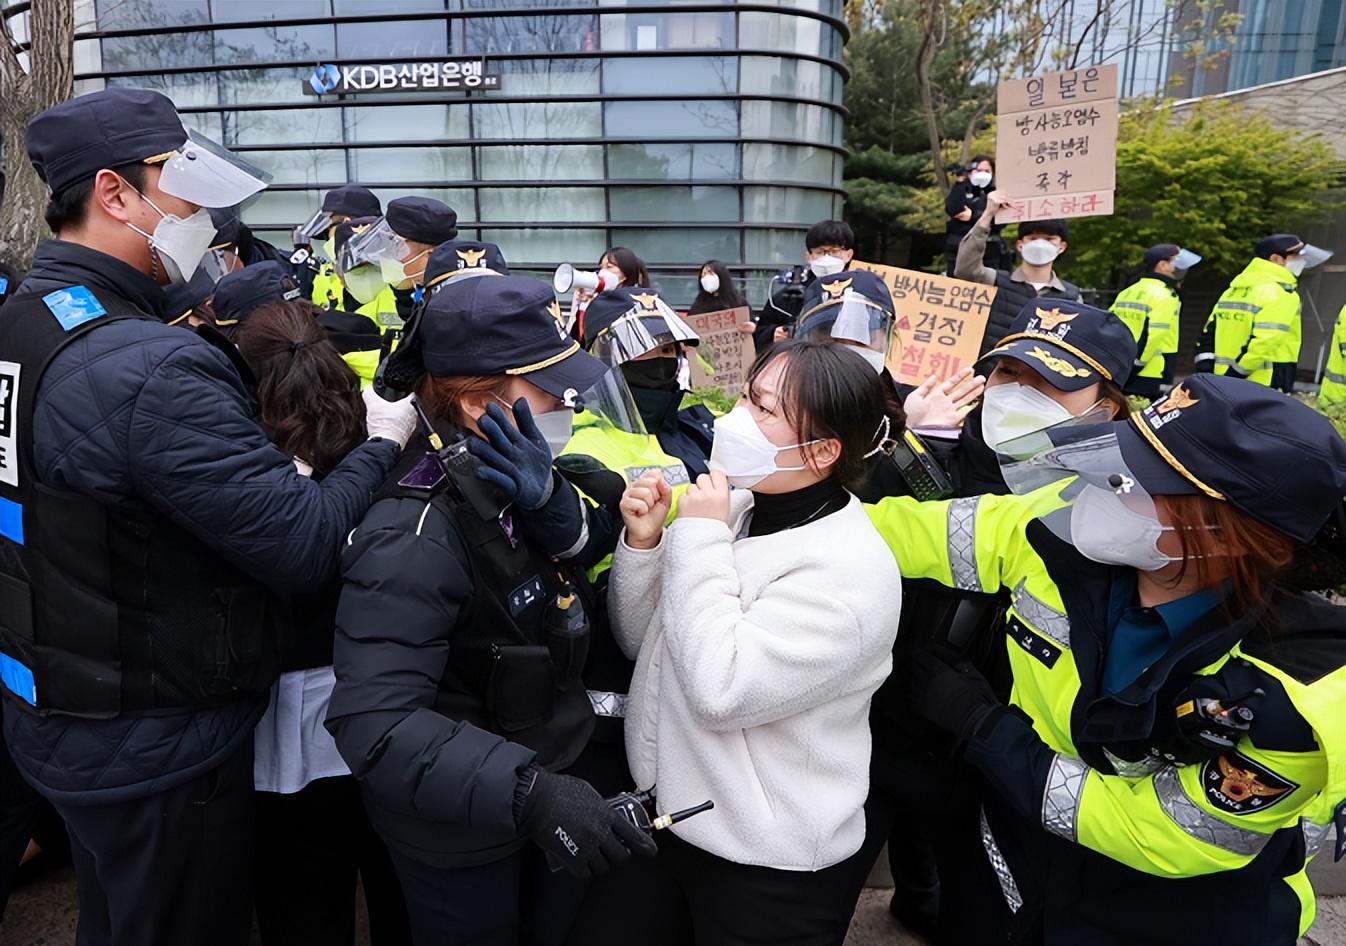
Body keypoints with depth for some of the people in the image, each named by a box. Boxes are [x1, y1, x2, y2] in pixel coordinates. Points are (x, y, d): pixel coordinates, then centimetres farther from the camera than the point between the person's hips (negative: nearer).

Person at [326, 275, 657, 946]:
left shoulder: (512, 484, -4)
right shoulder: (415, 533, -30)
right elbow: (374, 724, -34)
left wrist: (550, 502, -18)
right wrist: (529, 791, -43)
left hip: (544, 794, 7)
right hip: (459, 840, -7)